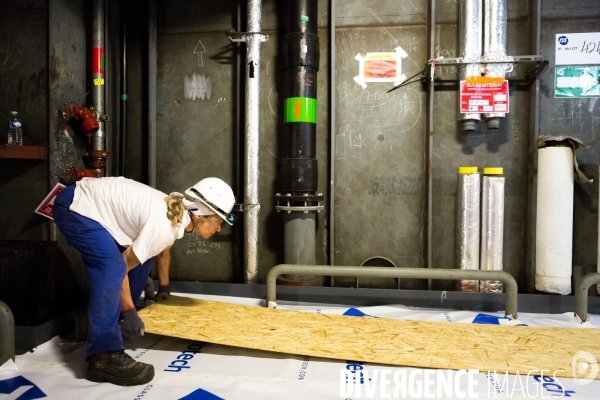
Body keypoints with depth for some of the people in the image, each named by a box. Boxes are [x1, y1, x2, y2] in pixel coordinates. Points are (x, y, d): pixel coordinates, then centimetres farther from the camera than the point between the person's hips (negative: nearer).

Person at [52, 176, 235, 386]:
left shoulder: (178, 214, 1)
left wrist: (164, 287, 37)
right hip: (75, 206, -10)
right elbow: (121, 267, -21)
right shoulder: (164, 224, -28)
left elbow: (163, 251, 23)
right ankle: (104, 356, -28)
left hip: (95, 202, 10)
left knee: (142, 255, 13)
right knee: (112, 268, -27)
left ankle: (119, 318, 29)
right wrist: (130, 312, -13)